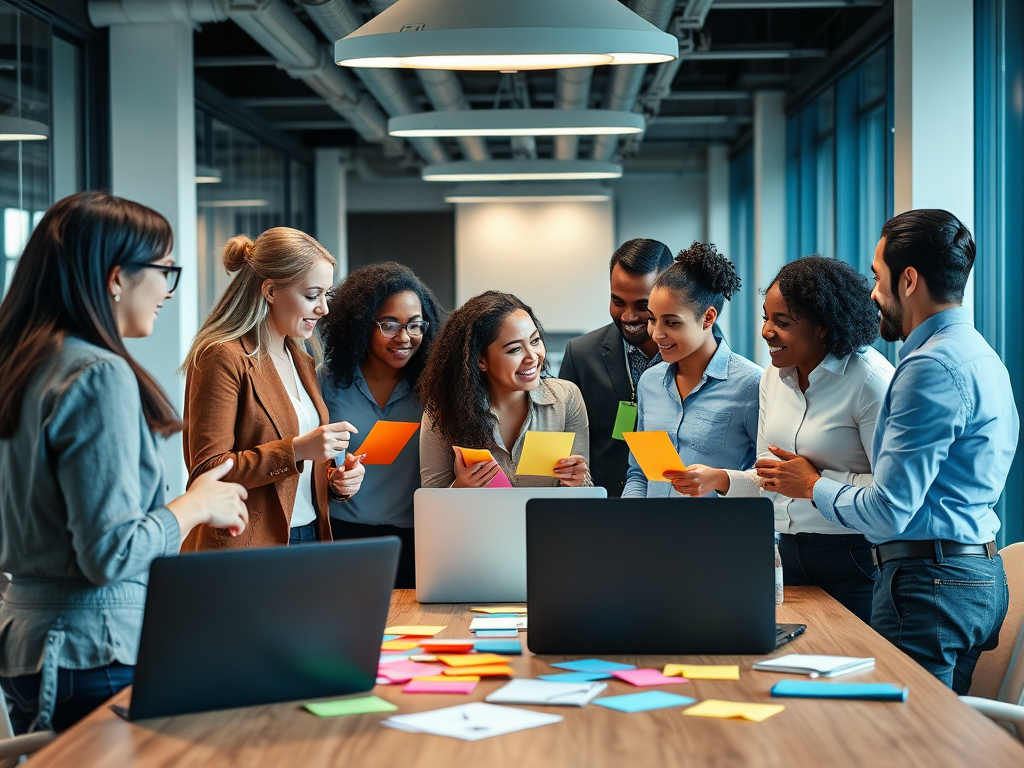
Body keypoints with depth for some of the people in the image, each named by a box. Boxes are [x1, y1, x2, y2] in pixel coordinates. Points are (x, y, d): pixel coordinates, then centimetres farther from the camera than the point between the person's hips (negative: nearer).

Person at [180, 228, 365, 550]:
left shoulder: (301, 362, 14)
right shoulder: (223, 357, -13)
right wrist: (296, 450, -25)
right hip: (244, 546, -8)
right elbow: (206, 471, -19)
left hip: (308, 535, 8)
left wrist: (335, 478, 2)